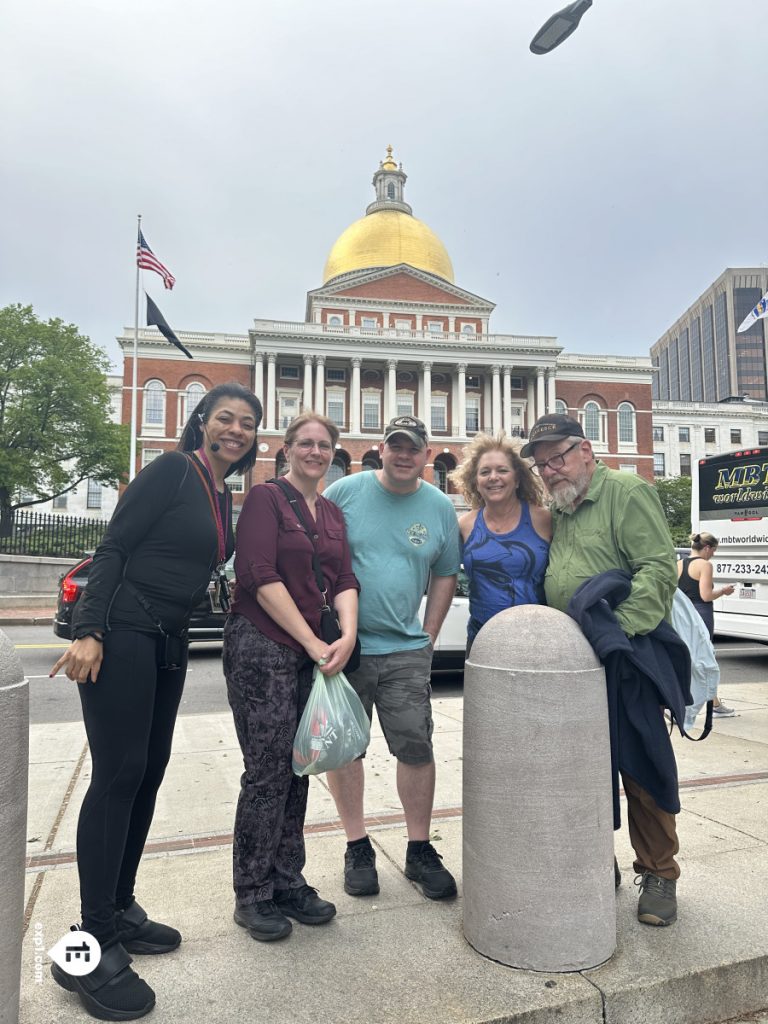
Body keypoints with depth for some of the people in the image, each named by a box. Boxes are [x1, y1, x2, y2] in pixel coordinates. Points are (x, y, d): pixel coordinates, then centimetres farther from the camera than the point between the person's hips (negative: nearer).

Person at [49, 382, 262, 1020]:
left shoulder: (224, 496, 14)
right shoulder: (172, 470, -8)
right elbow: (113, 548, -13)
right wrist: (88, 631, -19)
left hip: (168, 642, 8)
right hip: (122, 632, -8)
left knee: (147, 774, 11)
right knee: (118, 775, -7)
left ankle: (119, 911, 25)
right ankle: (93, 944, 3)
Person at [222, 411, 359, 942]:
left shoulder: (333, 514, 15)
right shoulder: (266, 497, -5)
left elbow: (344, 581, 8)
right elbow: (261, 576, -14)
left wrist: (347, 635, -11)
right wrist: (314, 643, -14)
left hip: (313, 653, 7)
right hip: (262, 648, -6)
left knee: (297, 772, 12)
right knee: (267, 773, -1)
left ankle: (288, 884, 27)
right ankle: (253, 895, 17)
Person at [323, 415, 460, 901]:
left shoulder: (440, 506, 4)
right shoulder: (345, 491, -3)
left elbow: (445, 575, 11)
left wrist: (428, 638, 7)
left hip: (405, 650, 1)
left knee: (417, 749, 3)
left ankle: (420, 850, 22)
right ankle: (358, 846, 27)